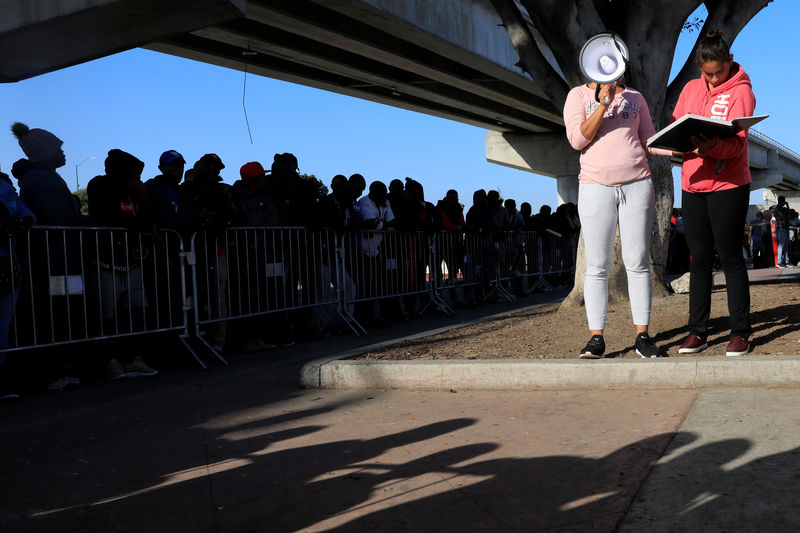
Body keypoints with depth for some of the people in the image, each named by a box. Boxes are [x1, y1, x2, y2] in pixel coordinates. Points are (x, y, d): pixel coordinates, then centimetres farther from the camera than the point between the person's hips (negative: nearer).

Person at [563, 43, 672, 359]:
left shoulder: (634, 97, 16)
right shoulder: (579, 95, 8)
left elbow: (649, 140, 16)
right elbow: (577, 139, -5)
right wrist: (603, 103, -13)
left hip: (637, 185, 2)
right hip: (596, 186, -2)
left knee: (637, 263, 0)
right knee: (597, 266, -3)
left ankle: (643, 335, 5)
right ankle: (596, 338, 1)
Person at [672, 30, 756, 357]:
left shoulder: (740, 91, -4)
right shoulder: (691, 89, 12)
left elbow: (737, 142, -16)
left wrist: (711, 146, -36)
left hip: (728, 185, -5)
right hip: (693, 185, 5)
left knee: (730, 258, -2)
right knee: (699, 259, 7)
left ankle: (741, 332, 6)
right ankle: (698, 332, 12)